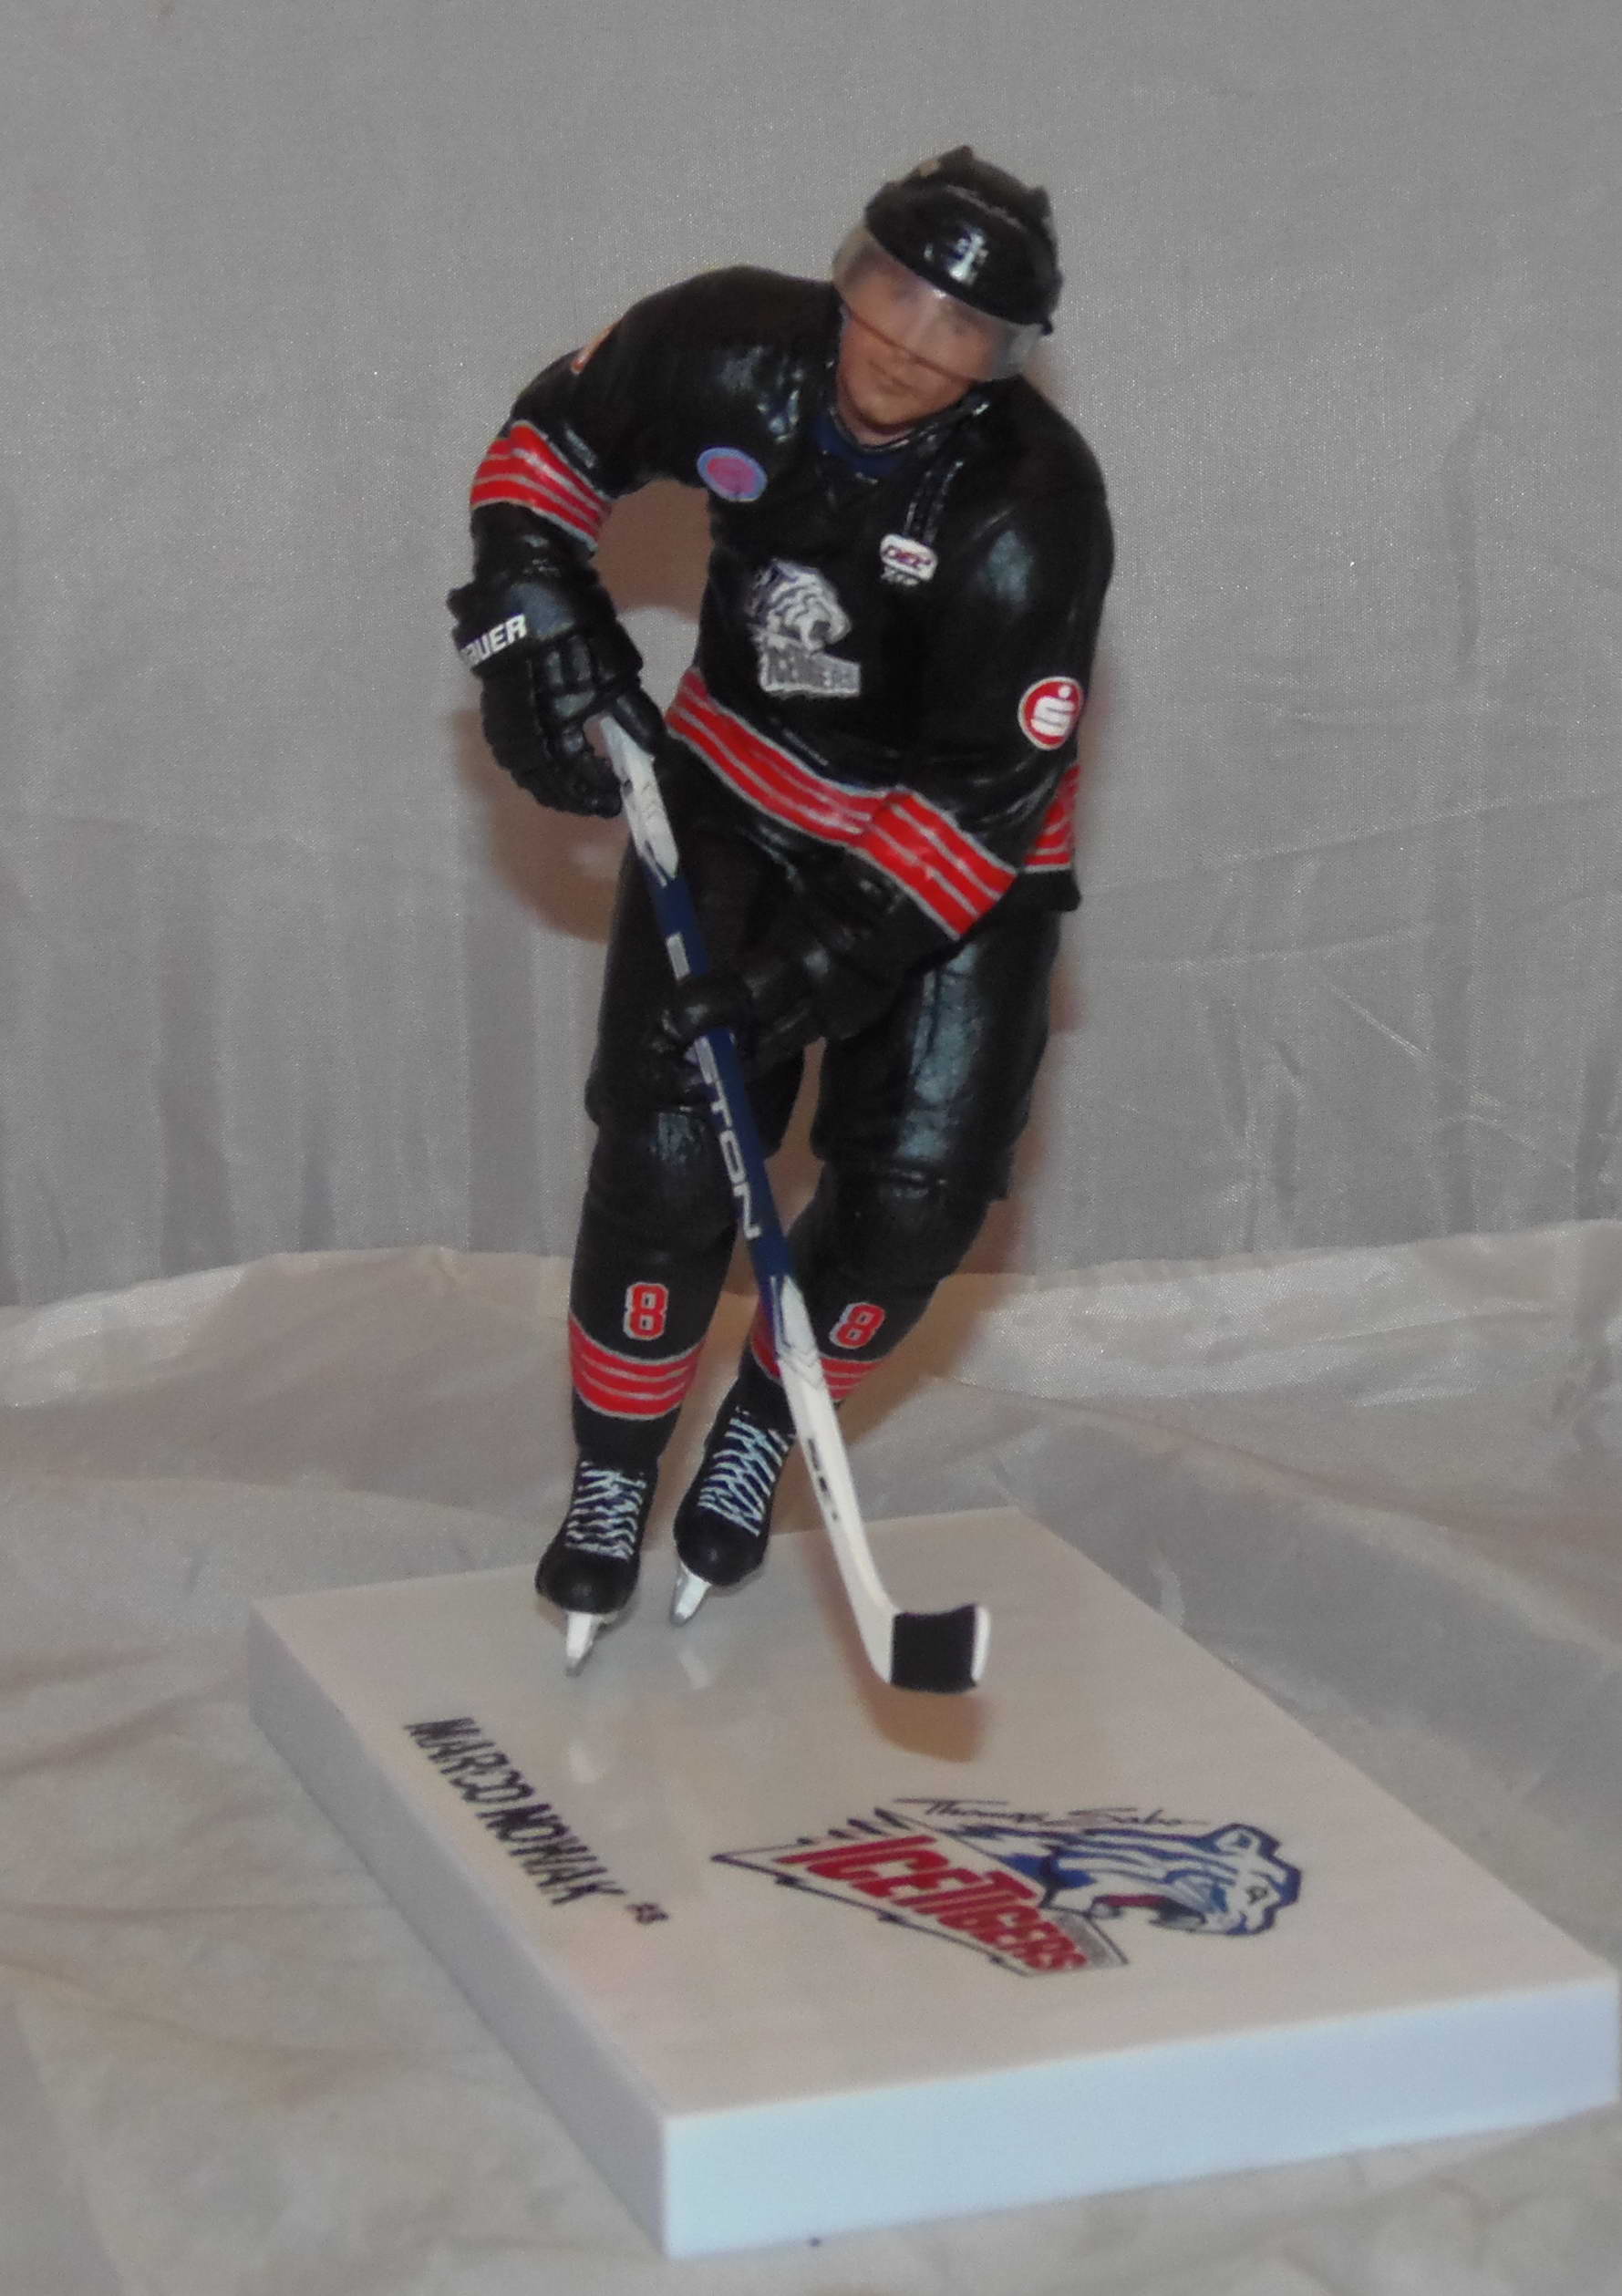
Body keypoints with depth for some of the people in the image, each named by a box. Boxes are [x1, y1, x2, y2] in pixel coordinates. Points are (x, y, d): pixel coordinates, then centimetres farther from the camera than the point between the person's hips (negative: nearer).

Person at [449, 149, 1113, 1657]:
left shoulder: (1030, 515, -29)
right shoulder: (731, 352, -20)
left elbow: (983, 795, -27)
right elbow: (556, 435, 2)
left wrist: (818, 967, -33)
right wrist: (530, 612, -12)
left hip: (955, 843, -1)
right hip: (737, 785, 2)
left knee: (917, 1187, -9)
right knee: (667, 1151, -10)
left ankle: (759, 1427, 20)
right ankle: (613, 1475, 10)